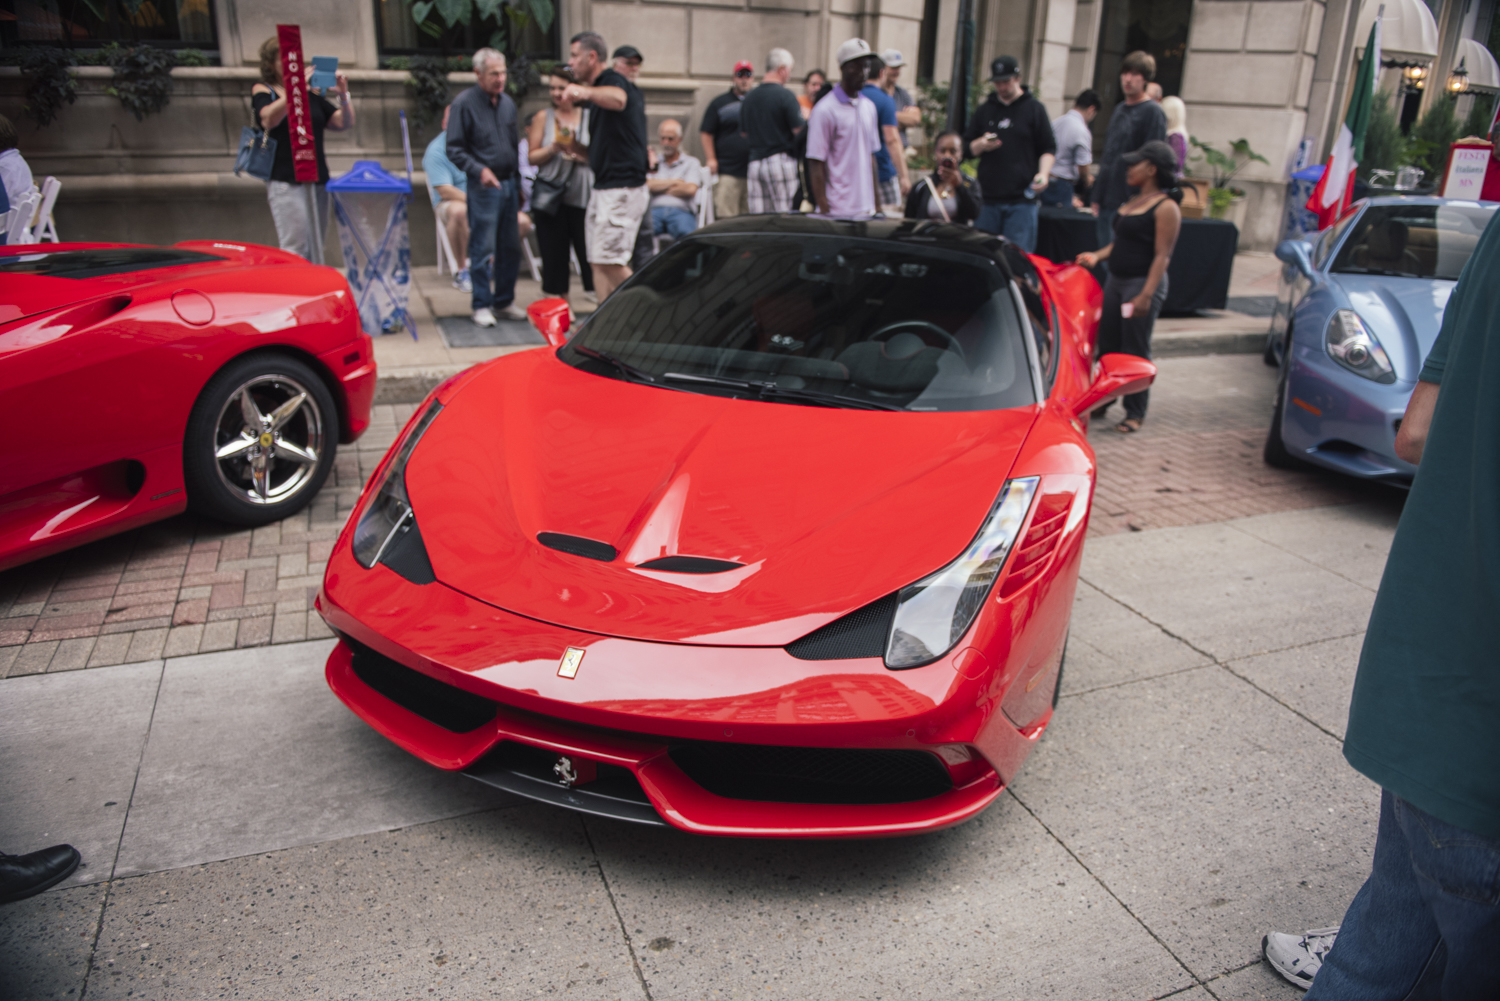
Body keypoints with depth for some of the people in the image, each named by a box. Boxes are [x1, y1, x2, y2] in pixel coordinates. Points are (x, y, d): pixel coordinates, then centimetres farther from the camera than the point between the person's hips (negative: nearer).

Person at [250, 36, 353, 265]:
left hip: (318, 181, 5)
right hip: (285, 182, -5)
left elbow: (344, 122, 12)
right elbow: (268, 119, -16)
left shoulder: (311, 93, 18)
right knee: (295, 250, -13)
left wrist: (343, 95, -7)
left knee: (315, 250, 5)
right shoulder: (262, 90, 6)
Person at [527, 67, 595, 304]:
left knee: (588, 247, -7)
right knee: (554, 251, 4)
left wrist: (577, 148, -13)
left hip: (582, 193, -1)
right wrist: (554, 147, -11)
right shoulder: (542, 118, 9)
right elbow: (532, 156, 5)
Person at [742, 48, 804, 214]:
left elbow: (744, 134, 17)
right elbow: (799, 131, -11)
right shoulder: (785, 95, -9)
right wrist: (804, 116, 7)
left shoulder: (749, 98, 10)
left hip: (755, 163, 6)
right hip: (781, 161, -6)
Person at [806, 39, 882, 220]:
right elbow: (816, 164, -9)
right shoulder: (824, 110, -7)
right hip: (838, 211, -6)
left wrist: (876, 204, 14)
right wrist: (823, 211, -13)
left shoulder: (869, 107, 14)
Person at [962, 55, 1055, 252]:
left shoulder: (1035, 108, 9)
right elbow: (967, 148, 18)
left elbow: (1048, 149, 7)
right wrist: (981, 145, -4)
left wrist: (1043, 173, -12)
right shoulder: (984, 110, 17)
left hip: (1022, 200, -3)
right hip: (988, 198, 3)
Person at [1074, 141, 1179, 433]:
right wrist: (1097, 256, 7)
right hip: (1116, 280, 8)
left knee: (1136, 351, -2)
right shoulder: (1133, 203, 14)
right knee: (1107, 345, 12)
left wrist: (1146, 294, -25)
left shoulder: (1166, 208, -12)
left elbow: (1162, 255, -18)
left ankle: (1135, 413, 8)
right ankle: (1102, 402, 25)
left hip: (1142, 284, -8)